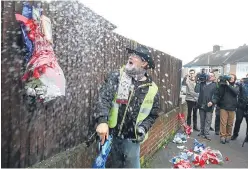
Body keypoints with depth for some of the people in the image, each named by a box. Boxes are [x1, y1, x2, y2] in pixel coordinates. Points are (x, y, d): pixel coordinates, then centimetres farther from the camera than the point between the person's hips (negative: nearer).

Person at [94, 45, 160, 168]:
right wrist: (102, 121, -34)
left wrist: (143, 127, -11)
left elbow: (153, 114, 8)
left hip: (132, 138, 0)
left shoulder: (152, 89, -1)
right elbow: (104, 97, -19)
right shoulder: (116, 77, -6)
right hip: (111, 133, 1)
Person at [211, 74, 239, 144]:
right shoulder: (223, 85, 1)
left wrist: (229, 85, -17)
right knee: (223, 122, -2)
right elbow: (217, 94, -7)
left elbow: (236, 92, -15)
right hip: (223, 107, -2)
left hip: (232, 108, 2)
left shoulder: (236, 87, 8)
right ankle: (222, 136, 7)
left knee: (230, 123, 9)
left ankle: (228, 135, 23)